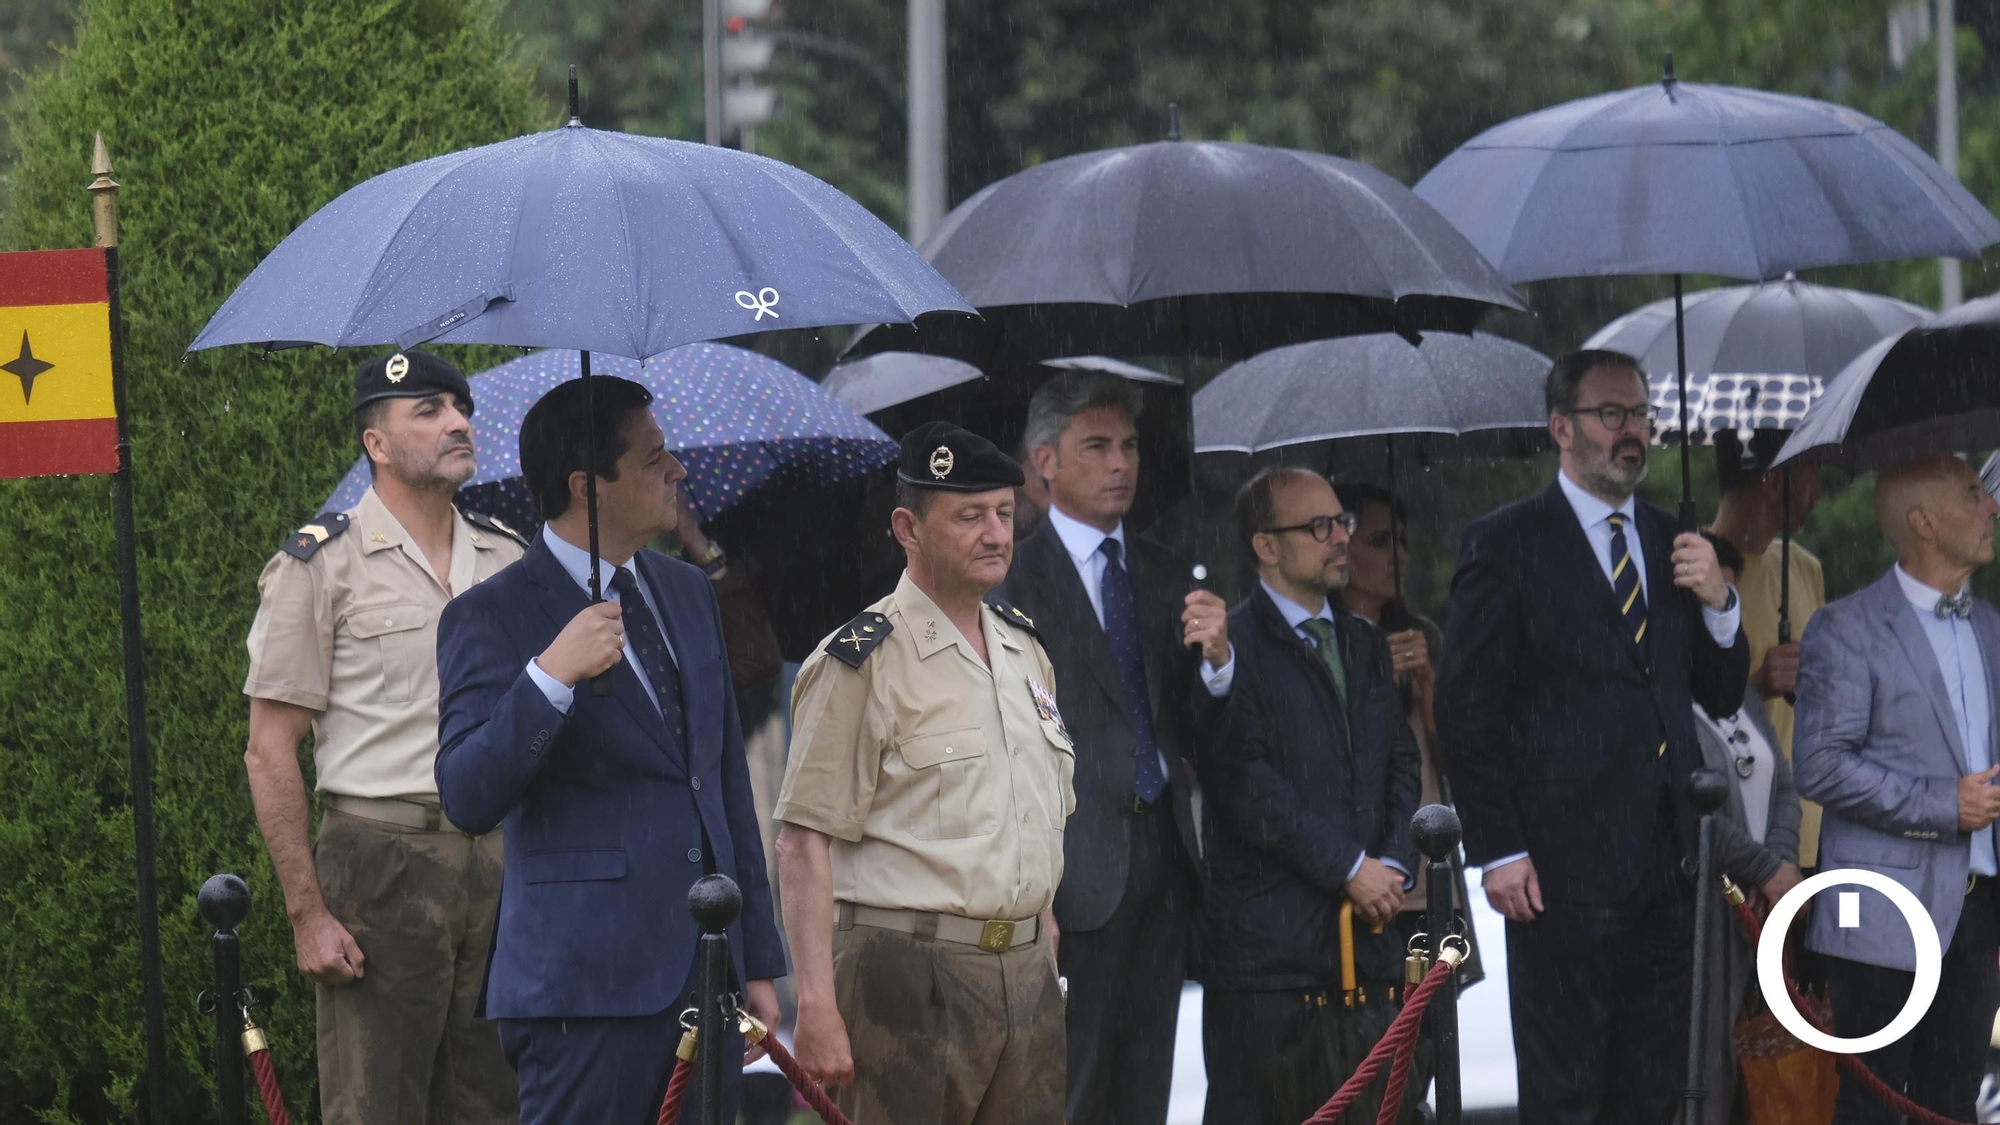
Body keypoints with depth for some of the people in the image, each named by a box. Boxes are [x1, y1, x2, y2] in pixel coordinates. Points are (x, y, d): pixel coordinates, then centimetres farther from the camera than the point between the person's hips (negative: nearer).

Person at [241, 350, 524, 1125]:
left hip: (500, 864, 5)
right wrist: (308, 913, -11)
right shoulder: (320, 565, -3)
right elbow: (271, 753, -5)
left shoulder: (508, 560, 14)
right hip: (379, 856, -5)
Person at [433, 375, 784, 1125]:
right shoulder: (493, 618, -6)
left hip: (708, 977, 7)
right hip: (588, 988, -7)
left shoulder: (688, 593, 16)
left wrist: (758, 960, 18)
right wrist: (551, 677, -28)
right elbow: (468, 799, -16)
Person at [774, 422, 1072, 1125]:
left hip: (1026, 979, 7)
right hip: (907, 980, -7)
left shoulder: (1025, 650, 15)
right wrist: (818, 1007, -19)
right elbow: (805, 843, -12)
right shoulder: (861, 664, -8)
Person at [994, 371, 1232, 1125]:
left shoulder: (1164, 577, 15)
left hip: (1162, 861, 7)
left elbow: (1192, 734, 14)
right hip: (1077, 865, -7)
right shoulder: (1017, 579, -6)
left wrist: (1215, 660, -7)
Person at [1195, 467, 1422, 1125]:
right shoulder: (1230, 645, -5)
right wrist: (1350, 868, -12)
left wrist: (1394, 866, -1)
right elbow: (1245, 783, -13)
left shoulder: (1364, 645, 19)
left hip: (1367, 933, 6)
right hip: (1265, 941, -6)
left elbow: (1402, 765, 17)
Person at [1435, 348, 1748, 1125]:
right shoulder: (1506, 544, -3)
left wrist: (1718, 602, -2)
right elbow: (1468, 709, -6)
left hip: (1667, 865, 6)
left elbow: (1721, 698, 17)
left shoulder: (1672, 543, 14)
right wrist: (1498, 851, -11)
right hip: (1564, 867, -6)